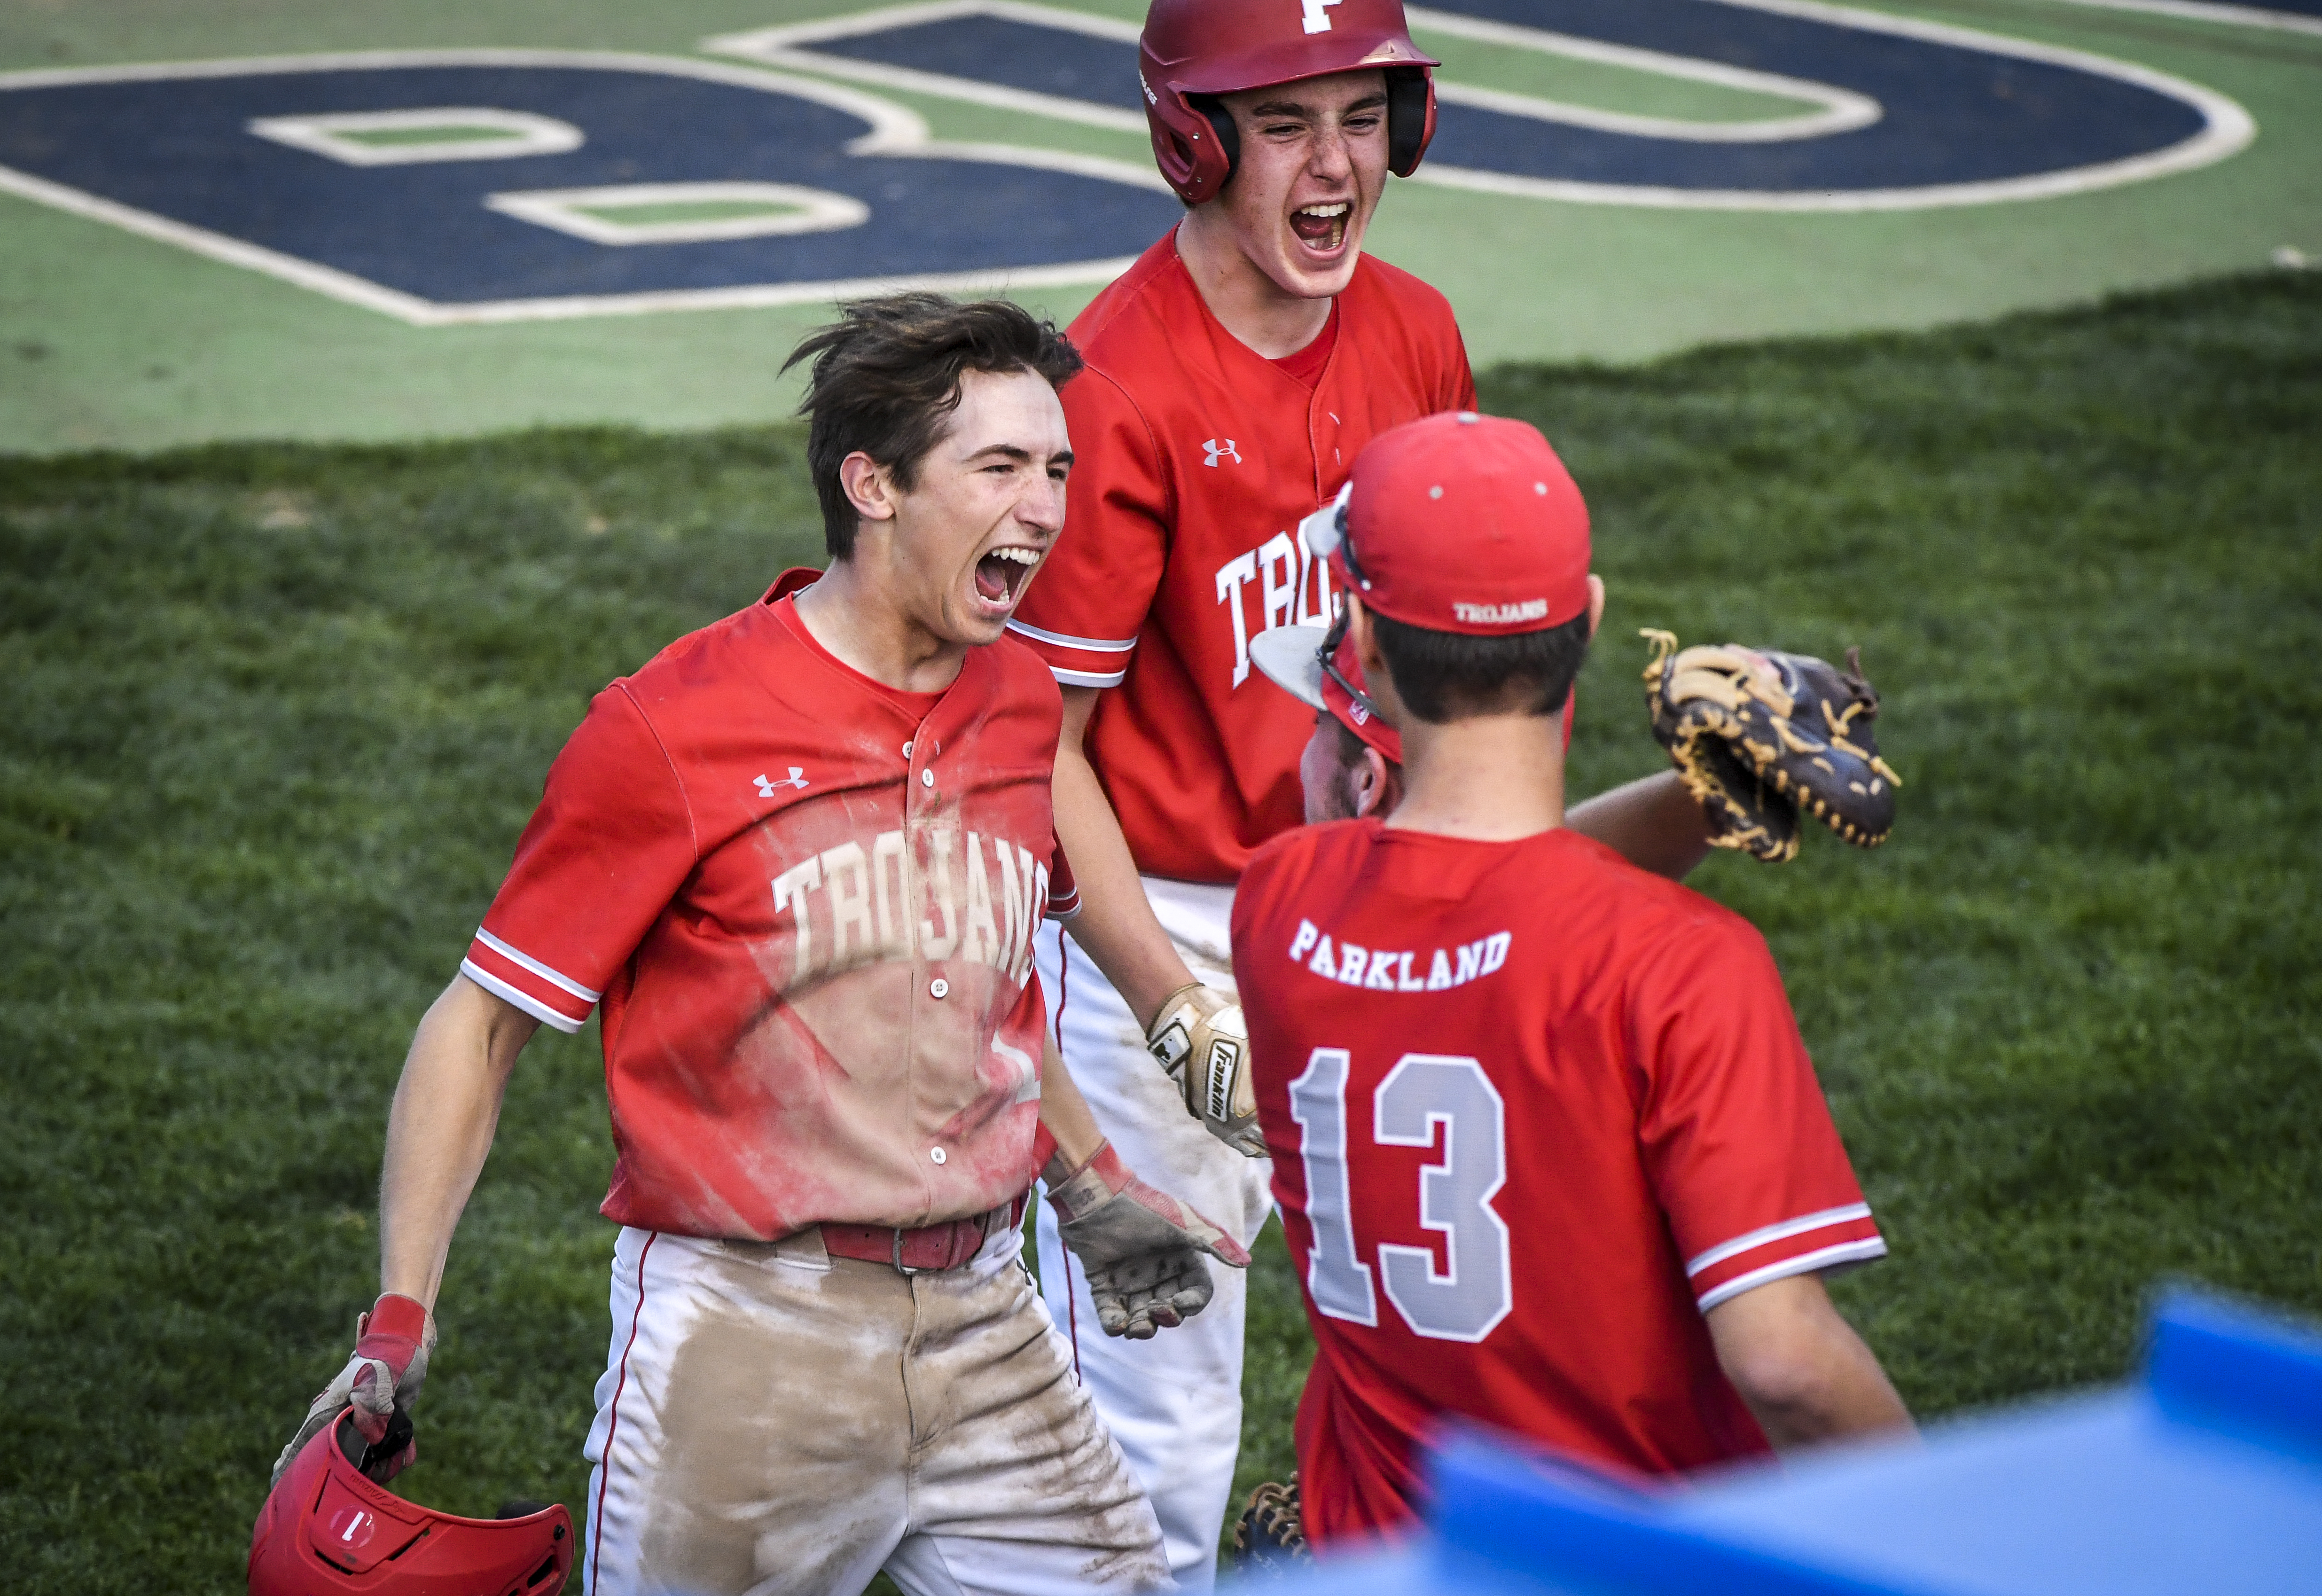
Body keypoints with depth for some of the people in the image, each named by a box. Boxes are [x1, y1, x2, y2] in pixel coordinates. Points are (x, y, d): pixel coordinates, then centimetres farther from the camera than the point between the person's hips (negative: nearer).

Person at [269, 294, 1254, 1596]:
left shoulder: (1023, 707, 8)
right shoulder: (674, 730, -11)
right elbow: (482, 1023, -7)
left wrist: (1093, 1193, 18)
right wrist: (401, 1324, -14)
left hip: (985, 1329, 5)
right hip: (744, 1341, -5)